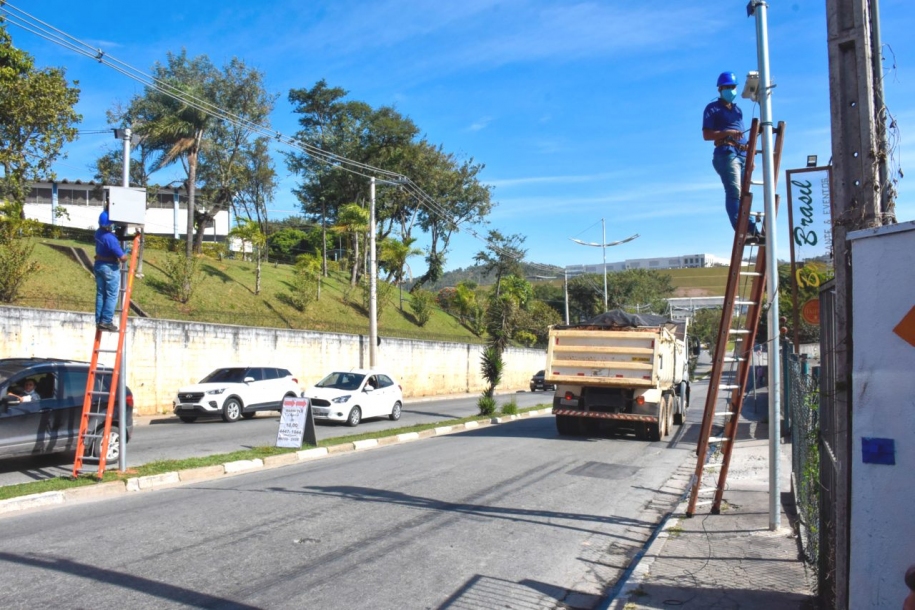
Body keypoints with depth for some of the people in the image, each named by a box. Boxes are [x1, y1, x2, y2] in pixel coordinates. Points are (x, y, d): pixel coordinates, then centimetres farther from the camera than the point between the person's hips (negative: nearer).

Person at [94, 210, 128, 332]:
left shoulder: (98, 233, -1)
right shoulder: (110, 238, -25)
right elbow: (123, 258, -24)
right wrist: (125, 254, -4)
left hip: (98, 265, 8)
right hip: (110, 267, -8)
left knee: (100, 294, 12)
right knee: (111, 295, -1)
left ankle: (98, 321, 14)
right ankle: (106, 322, -3)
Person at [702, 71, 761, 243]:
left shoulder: (737, 109, 27)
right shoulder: (713, 108, 6)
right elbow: (706, 135, -4)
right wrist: (727, 132, -18)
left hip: (742, 154, 8)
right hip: (726, 153, -7)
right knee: (734, 192, -19)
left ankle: (752, 230, -1)